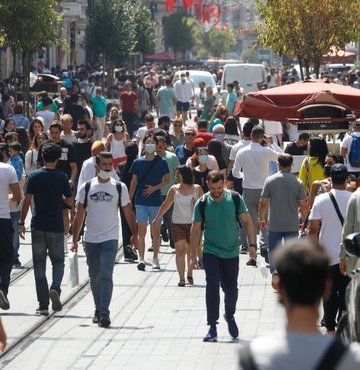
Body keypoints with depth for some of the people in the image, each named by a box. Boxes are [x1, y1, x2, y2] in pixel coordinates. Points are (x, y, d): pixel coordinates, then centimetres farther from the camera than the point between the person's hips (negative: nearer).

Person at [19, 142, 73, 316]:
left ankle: (43, 305, 1)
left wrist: (22, 223, 1)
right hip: (56, 226, 0)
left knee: (39, 265, 4)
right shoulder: (62, 177, -3)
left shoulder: (34, 176, -3)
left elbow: (27, 200, -6)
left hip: (38, 225, 0)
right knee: (58, 261, 14)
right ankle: (55, 288, -14)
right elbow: (70, 202, 1)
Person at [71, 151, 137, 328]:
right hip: (91, 239, 2)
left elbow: (128, 212, 9)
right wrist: (74, 239, 3)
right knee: (94, 277, 11)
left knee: (106, 275, -14)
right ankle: (98, 309, 27)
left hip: (110, 238, -2)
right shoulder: (86, 187, 3)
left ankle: (104, 313, -18)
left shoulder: (119, 187, 1)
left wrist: (134, 234, 9)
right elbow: (79, 215, 6)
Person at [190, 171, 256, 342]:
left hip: (231, 252, 1)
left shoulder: (235, 198, -6)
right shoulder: (202, 203, -7)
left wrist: (252, 244, -4)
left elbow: (247, 221, 3)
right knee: (212, 286, -14)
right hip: (211, 252, -1)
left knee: (231, 289, 8)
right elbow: (195, 230, -1)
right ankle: (212, 327, -9)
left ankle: (230, 316, 37)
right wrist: (193, 256, -2)